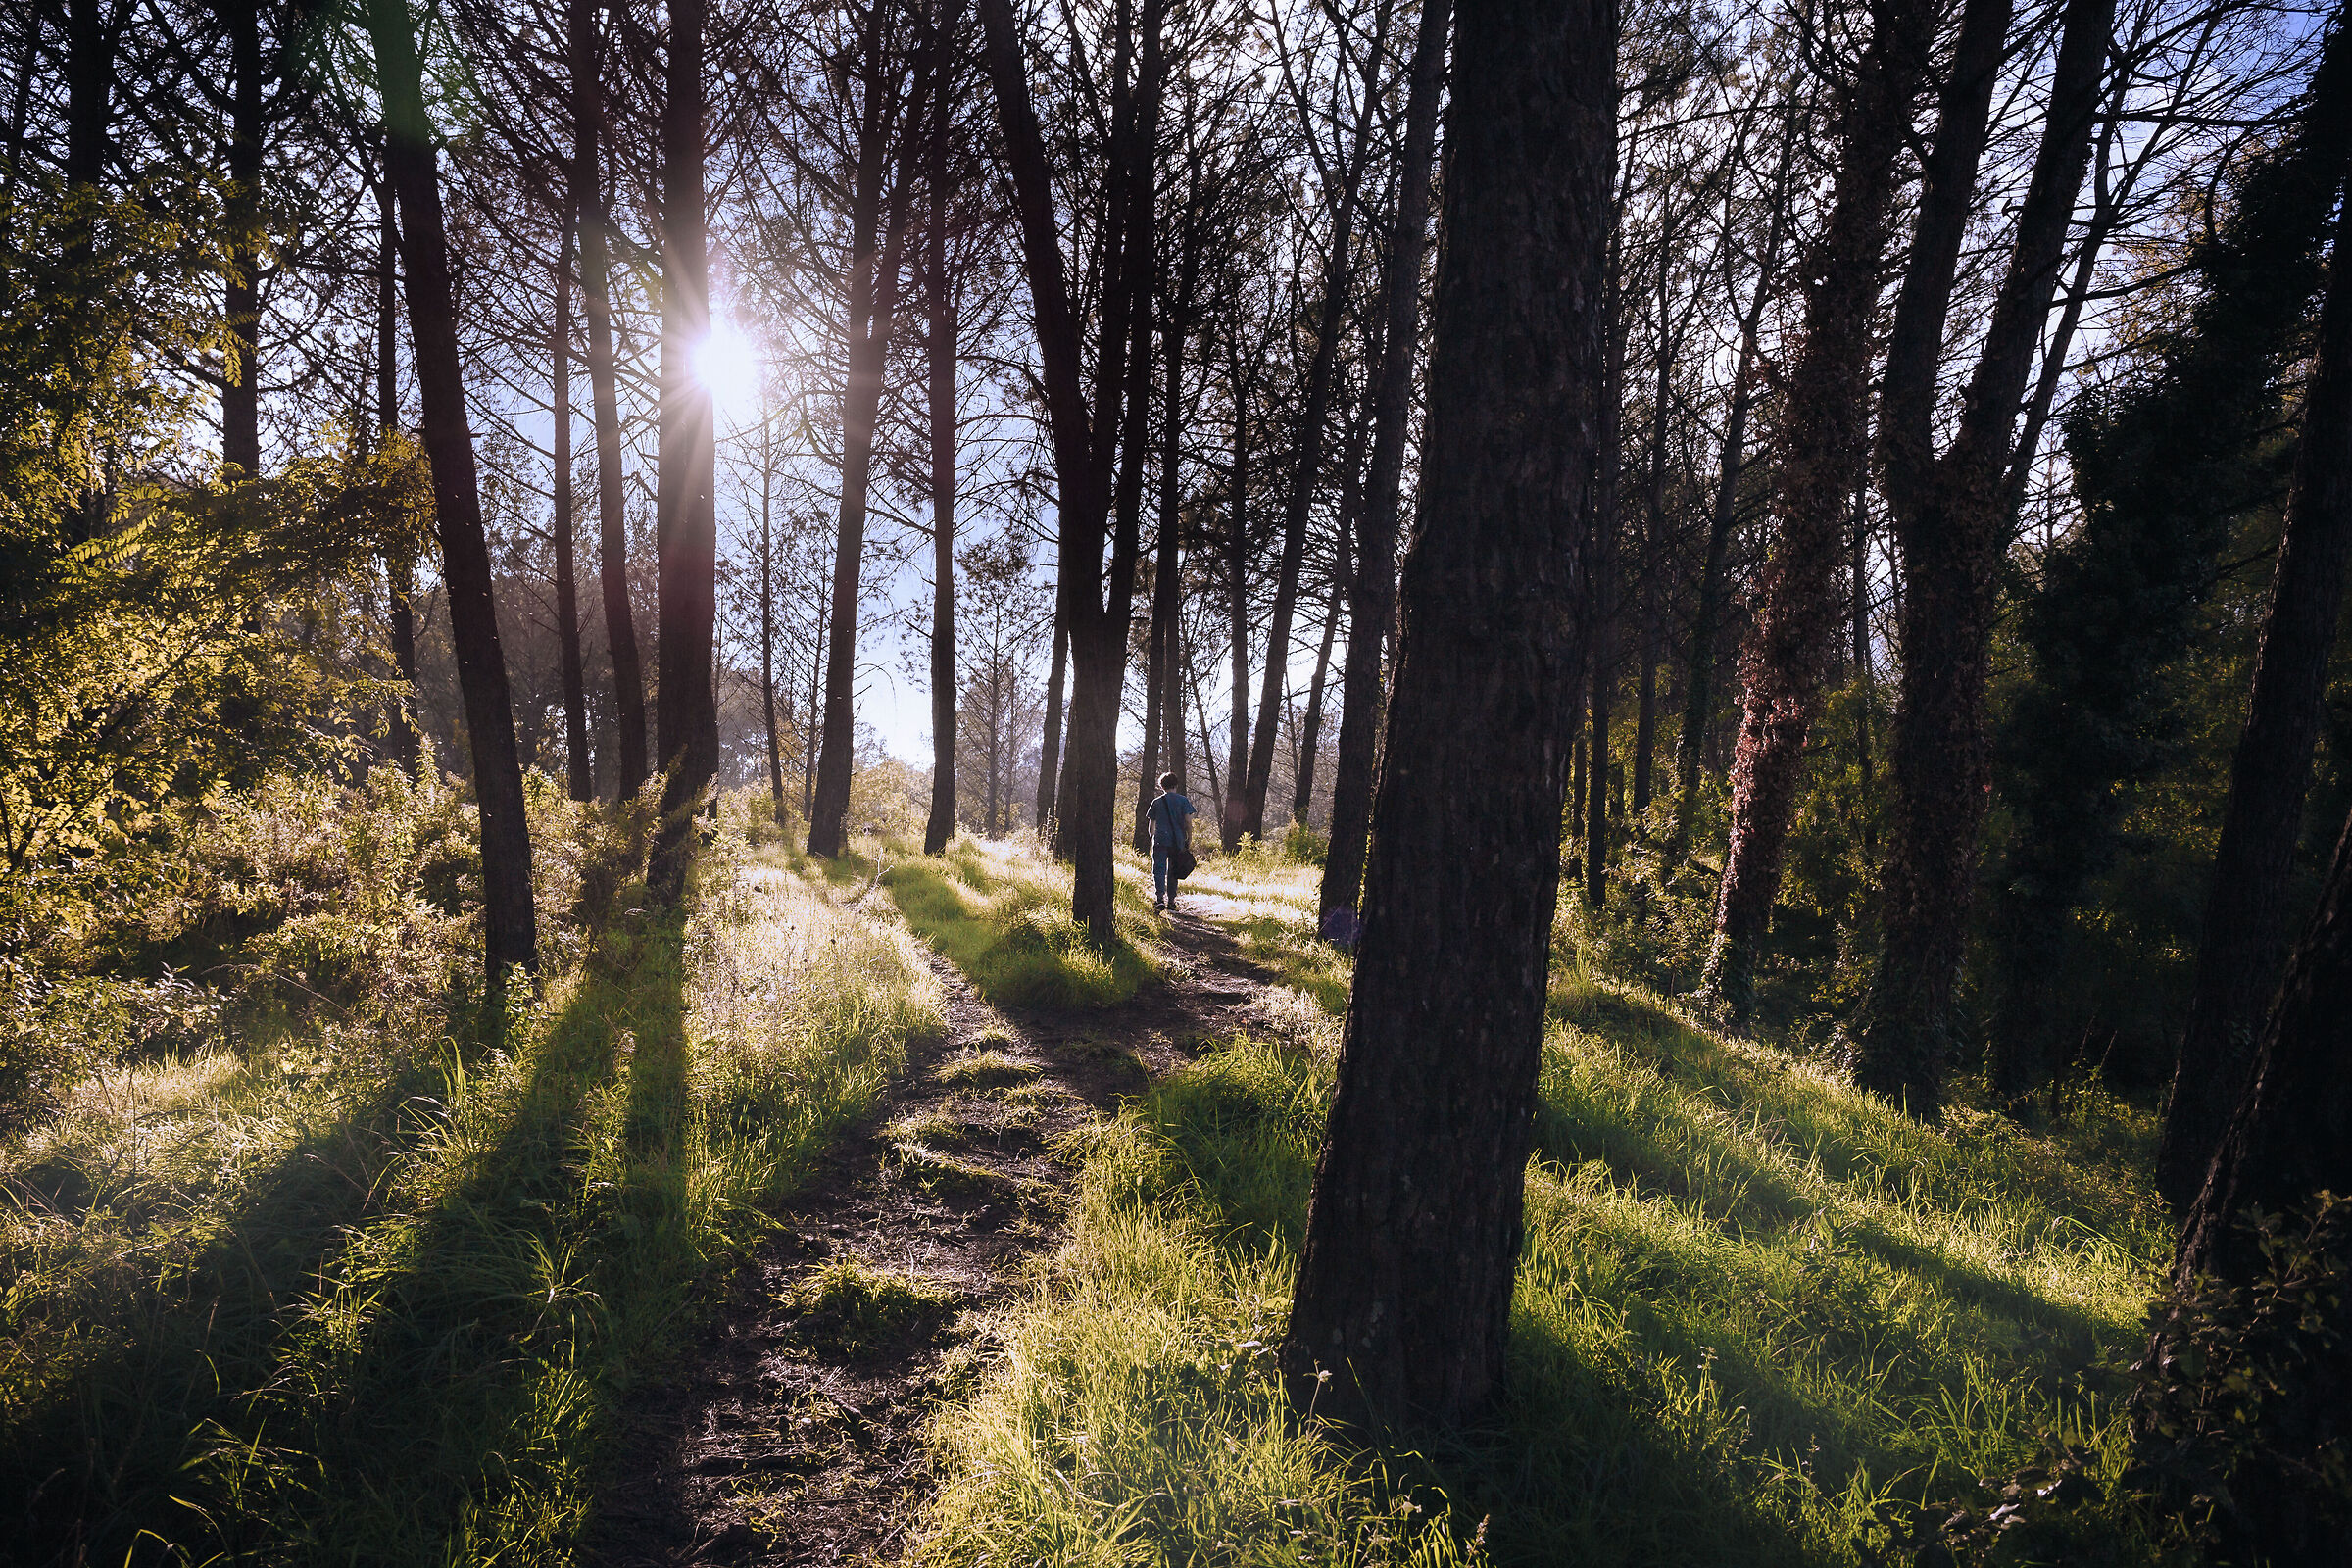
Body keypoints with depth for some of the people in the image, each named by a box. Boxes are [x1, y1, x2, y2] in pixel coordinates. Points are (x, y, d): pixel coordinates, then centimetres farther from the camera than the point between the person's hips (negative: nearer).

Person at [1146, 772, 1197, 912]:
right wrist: (1189, 840, 3)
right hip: (1178, 841, 1)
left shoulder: (1157, 802, 6)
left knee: (1159, 870, -6)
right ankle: (1171, 901, 17)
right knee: (1173, 872, 14)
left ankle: (1159, 898, -25)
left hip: (1161, 839, -1)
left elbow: (1152, 824, 10)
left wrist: (1152, 839, 24)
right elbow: (1188, 821, -4)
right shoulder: (1183, 800, 3)